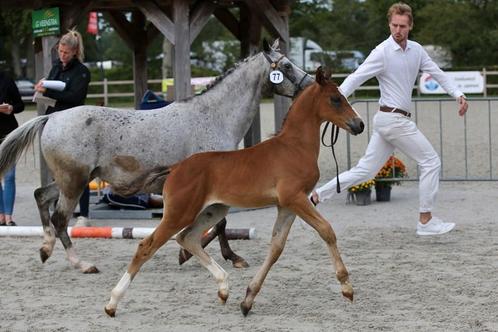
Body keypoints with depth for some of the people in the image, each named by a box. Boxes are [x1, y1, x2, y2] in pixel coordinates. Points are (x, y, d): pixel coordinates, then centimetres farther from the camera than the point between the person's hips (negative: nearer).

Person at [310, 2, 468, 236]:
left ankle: (318, 195, 10)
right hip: (393, 119, -8)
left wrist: (458, 95, 8)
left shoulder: (416, 50, 9)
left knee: (365, 170, 9)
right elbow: (355, 79, -15)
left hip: (387, 120, 8)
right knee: (431, 161, -2)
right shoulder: (382, 52, -13)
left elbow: (437, 73, 18)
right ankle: (425, 221, 5)